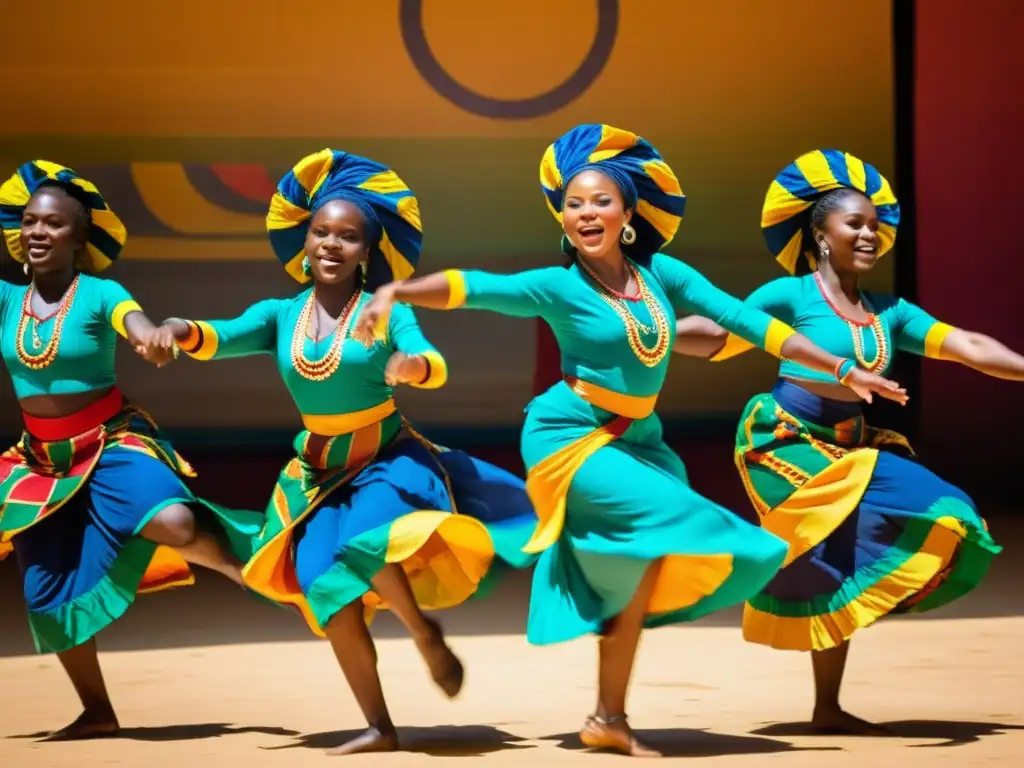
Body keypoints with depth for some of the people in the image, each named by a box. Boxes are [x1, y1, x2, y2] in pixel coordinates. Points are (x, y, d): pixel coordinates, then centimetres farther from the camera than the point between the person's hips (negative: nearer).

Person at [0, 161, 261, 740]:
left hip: (113, 444, -5)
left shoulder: (101, 295, -12)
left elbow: (144, 330, -31)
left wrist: (158, 340, -53)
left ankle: (252, 571, 1)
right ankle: (97, 712, 22)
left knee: (173, 523, -32)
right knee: (50, 589, 5)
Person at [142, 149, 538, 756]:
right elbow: (223, 339, -13)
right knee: (327, 589, -5)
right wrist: (183, 331, -35)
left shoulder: (386, 311, -9)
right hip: (317, 473, 4)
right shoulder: (280, 314, 0)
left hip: (388, 460, -4)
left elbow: (435, 367, -23)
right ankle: (379, 727, 6)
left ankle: (424, 630, -1)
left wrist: (414, 364, -47)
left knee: (363, 545, -31)